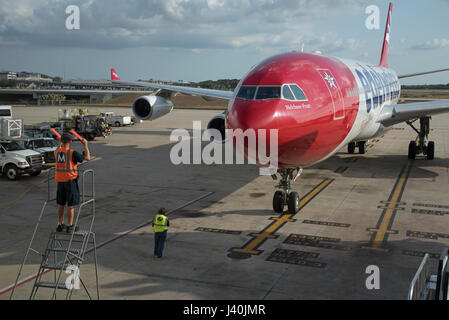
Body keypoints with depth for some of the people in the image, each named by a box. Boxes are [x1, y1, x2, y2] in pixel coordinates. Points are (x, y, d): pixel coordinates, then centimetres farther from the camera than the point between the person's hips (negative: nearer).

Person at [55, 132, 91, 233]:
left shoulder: (57, 152, 2)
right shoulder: (72, 153, -16)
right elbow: (87, 158, -8)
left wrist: (60, 143, 36)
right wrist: (85, 145, 1)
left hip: (60, 181, 6)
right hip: (70, 180, -6)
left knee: (61, 204, 16)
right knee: (71, 205, 3)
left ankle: (60, 225, 24)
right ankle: (70, 226, 8)